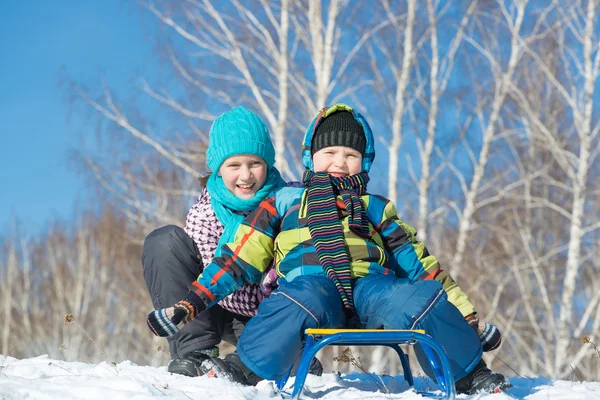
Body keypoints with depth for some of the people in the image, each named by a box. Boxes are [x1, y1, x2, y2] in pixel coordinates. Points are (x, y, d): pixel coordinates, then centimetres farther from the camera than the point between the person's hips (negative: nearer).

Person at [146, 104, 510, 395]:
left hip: (371, 287, 2)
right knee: (300, 301, -39)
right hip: (311, 283, -1)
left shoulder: (375, 210, 30)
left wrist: (466, 314, 17)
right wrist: (190, 304, 10)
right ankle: (244, 372, -40)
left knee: (422, 299, -31)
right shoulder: (284, 202, 26)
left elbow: (420, 264, 26)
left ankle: (472, 376, -20)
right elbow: (239, 259, 21)